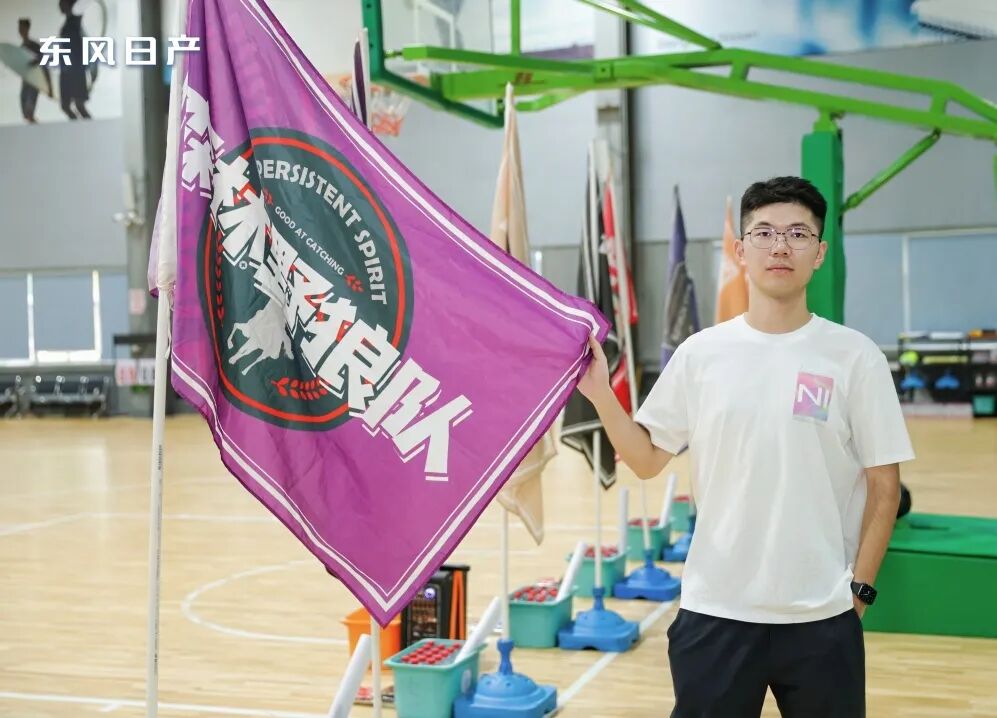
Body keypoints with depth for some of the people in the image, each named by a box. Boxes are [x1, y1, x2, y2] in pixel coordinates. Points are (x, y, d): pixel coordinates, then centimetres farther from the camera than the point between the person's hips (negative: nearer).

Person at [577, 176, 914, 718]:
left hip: (821, 618, -1)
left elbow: (884, 487, 0)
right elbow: (647, 460, 6)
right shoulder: (700, 353, 1)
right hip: (714, 611, 1)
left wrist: (859, 589, -3)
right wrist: (600, 394, -7)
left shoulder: (855, 357, -4)